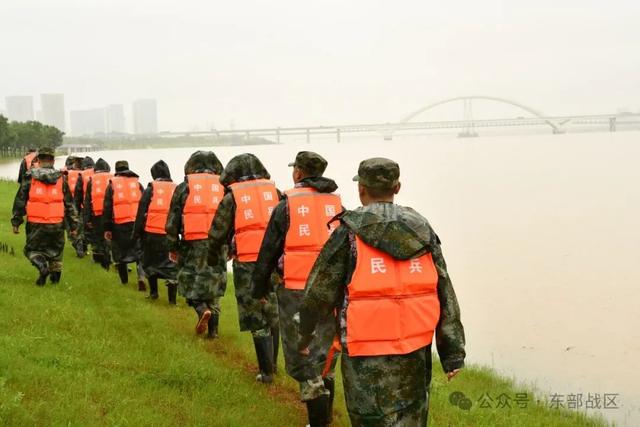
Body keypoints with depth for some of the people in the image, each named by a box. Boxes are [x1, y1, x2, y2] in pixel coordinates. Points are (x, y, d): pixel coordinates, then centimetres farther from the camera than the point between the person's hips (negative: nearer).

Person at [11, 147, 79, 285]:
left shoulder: (29, 177, 2)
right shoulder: (61, 178, 6)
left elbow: (20, 201, 3)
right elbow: (69, 204, 8)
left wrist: (16, 222, 10)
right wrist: (73, 225, 13)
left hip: (36, 223, -2)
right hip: (57, 224, 2)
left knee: (32, 249, 12)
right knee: (56, 250, 22)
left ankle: (42, 265, -16)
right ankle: (55, 275, 18)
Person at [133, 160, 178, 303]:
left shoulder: (150, 189, -1)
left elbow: (141, 213, -2)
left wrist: (136, 234, 4)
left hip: (151, 234, -1)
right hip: (170, 235, 1)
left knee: (149, 262, 19)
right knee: (171, 266, 5)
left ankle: (153, 292, 24)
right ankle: (172, 298, -2)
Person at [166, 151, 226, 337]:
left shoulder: (184, 187, 3)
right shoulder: (223, 187, 8)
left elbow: (172, 221, 4)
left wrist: (173, 247, 13)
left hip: (193, 244, -2)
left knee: (189, 281, 11)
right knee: (213, 284, 12)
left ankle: (202, 309, -15)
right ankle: (213, 329, 11)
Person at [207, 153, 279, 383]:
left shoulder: (231, 198, 3)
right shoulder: (275, 192, 9)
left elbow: (216, 235, 6)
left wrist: (215, 261, 23)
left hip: (247, 264, -3)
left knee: (257, 320, 5)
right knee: (274, 315, 17)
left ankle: (266, 371, 6)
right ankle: (271, 364, 26)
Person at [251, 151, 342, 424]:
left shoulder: (287, 205, -4)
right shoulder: (337, 204, 7)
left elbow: (268, 251, 0)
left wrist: (259, 288, 11)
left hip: (296, 291, -4)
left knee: (302, 355, 3)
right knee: (325, 350, 18)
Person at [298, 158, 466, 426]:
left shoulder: (349, 233, -7)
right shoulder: (422, 230, 4)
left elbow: (318, 293, -4)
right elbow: (444, 292, 3)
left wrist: (305, 335, 13)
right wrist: (453, 352, 6)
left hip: (368, 356, -4)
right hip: (416, 353, 4)